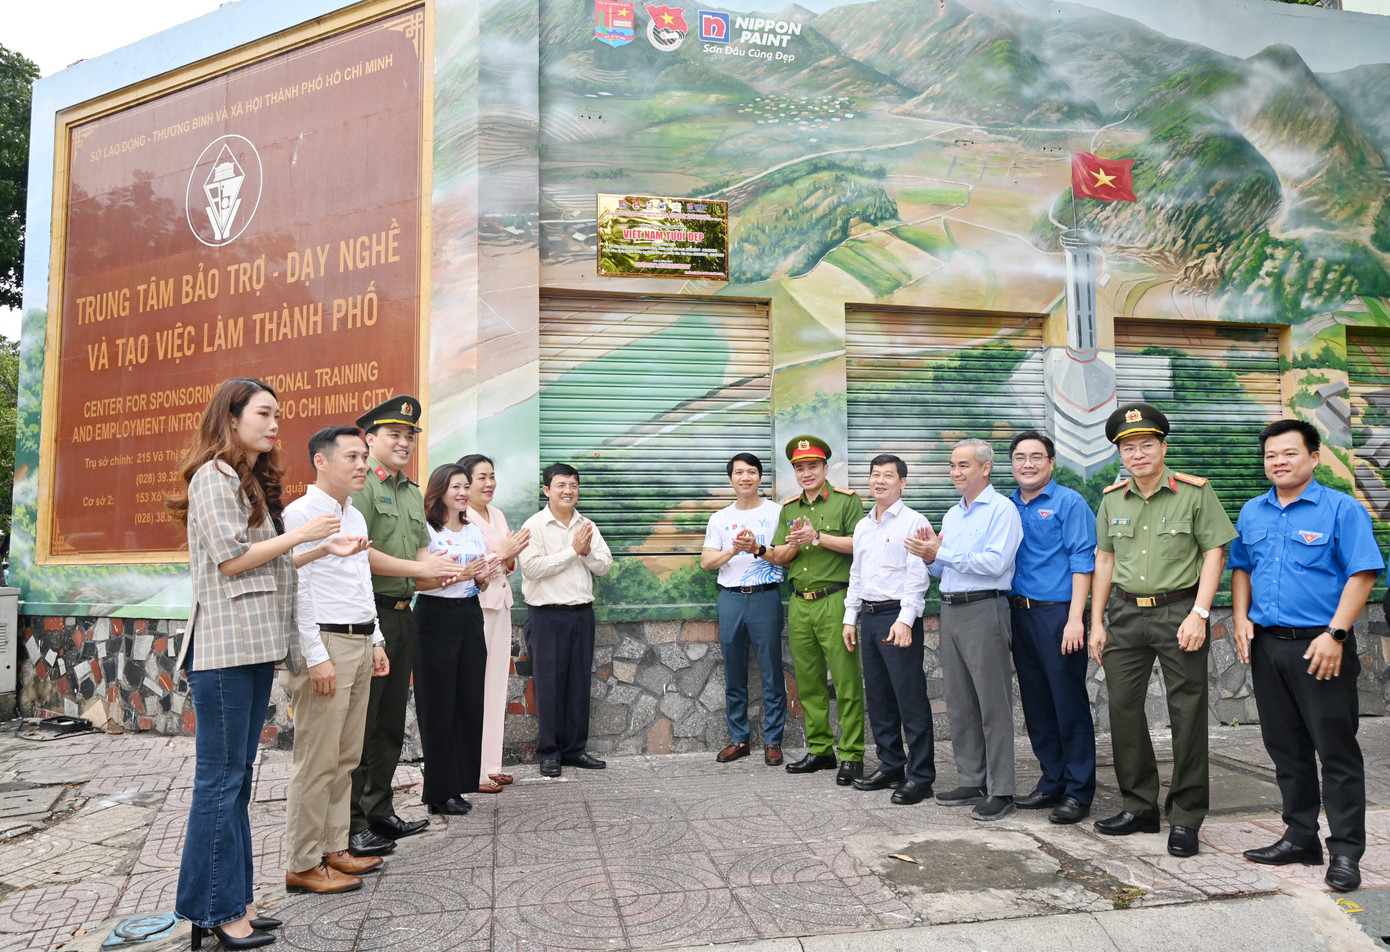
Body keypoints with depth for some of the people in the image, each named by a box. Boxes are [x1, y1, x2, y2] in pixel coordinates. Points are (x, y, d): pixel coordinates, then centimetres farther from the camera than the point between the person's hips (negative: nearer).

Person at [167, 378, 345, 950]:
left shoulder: (256, 483, 19)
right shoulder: (213, 476, -7)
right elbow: (230, 559, -13)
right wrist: (299, 535, -8)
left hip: (257, 645, 9)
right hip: (225, 645, -9)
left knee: (238, 776, 11)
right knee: (221, 777, -3)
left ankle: (232, 902, 19)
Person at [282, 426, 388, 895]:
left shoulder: (356, 516, 17)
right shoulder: (301, 513, -10)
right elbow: (295, 589, -15)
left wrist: (375, 641, 19)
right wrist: (317, 657, -18)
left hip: (360, 643, 9)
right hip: (325, 643, -9)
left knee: (346, 756, 13)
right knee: (317, 760, -3)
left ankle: (333, 849, 24)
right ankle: (302, 865, 7)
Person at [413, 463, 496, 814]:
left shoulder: (474, 531, 14)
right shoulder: (426, 530, -6)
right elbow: (418, 581, -15)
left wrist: (484, 574, -5)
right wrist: (459, 575, -25)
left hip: (470, 615, 6)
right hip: (436, 617, -6)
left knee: (470, 700, 6)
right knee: (438, 705, -1)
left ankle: (459, 783, 16)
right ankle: (439, 791, 8)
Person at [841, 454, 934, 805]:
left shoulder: (913, 522, -5)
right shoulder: (862, 526, 18)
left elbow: (918, 575, -13)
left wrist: (905, 620, -20)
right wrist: (850, 618, 18)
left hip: (899, 617, -7)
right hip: (869, 616, 8)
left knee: (911, 699, -5)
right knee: (878, 698, 12)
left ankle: (920, 776, 2)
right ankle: (890, 766, 23)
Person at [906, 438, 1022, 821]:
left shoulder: (1001, 510, -7)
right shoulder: (951, 515, 19)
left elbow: (995, 563, -19)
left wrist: (941, 553, -16)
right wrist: (930, 557, 0)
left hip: (984, 610, -8)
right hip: (950, 610, 8)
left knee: (993, 704, -3)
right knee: (959, 704, 12)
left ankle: (1000, 791, 3)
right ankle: (971, 782, 21)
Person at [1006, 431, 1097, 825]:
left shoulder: (1069, 503, -4)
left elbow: (1082, 562, -10)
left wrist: (1075, 619, -17)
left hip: (1057, 614, -6)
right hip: (1020, 615, 7)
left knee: (1069, 702, -3)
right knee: (1036, 703, 12)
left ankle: (1078, 792, 7)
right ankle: (1052, 784, 23)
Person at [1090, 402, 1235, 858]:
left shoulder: (1194, 492, -3)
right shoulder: (1112, 499, 9)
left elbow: (1215, 552, -4)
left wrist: (1199, 614, -13)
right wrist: (1097, 622, 8)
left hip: (1178, 610, -4)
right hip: (1126, 612, 4)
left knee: (1187, 713, 0)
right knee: (1122, 708, 6)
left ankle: (1186, 816, 12)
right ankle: (1139, 807, 20)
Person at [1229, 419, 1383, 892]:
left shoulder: (1341, 509, -6)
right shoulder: (1252, 513, 11)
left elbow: (1362, 574, -12)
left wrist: (1335, 633, -19)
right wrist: (1241, 619, 5)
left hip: (1320, 646, -6)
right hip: (1267, 645, 6)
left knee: (1337, 749, 0)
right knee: (1286, 748, 13)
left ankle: (1345, 852, 9)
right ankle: (1300, 838, 25)